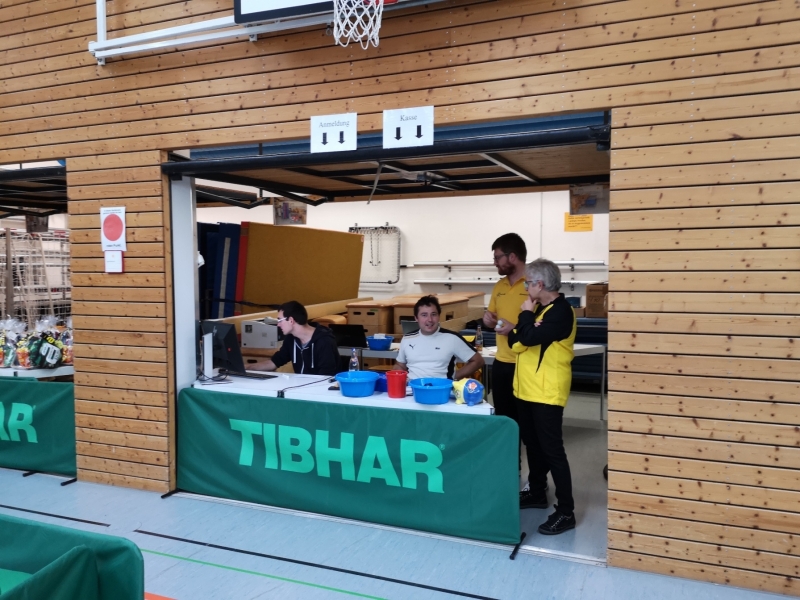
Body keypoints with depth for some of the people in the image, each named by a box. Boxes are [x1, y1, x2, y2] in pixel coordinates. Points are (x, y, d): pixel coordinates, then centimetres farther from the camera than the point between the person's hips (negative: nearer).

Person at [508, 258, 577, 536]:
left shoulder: (560, 312, -17)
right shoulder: (541, 308, 12)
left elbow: (529, 338, -28)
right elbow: (517, 342, 13)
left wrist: (526, 313, -11)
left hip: (547, 392, -9)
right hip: (527, 388, 9)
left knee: (552, 449, -5)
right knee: (533, 444, 18)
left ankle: (565, 511, 4)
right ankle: (537, 493, 33)